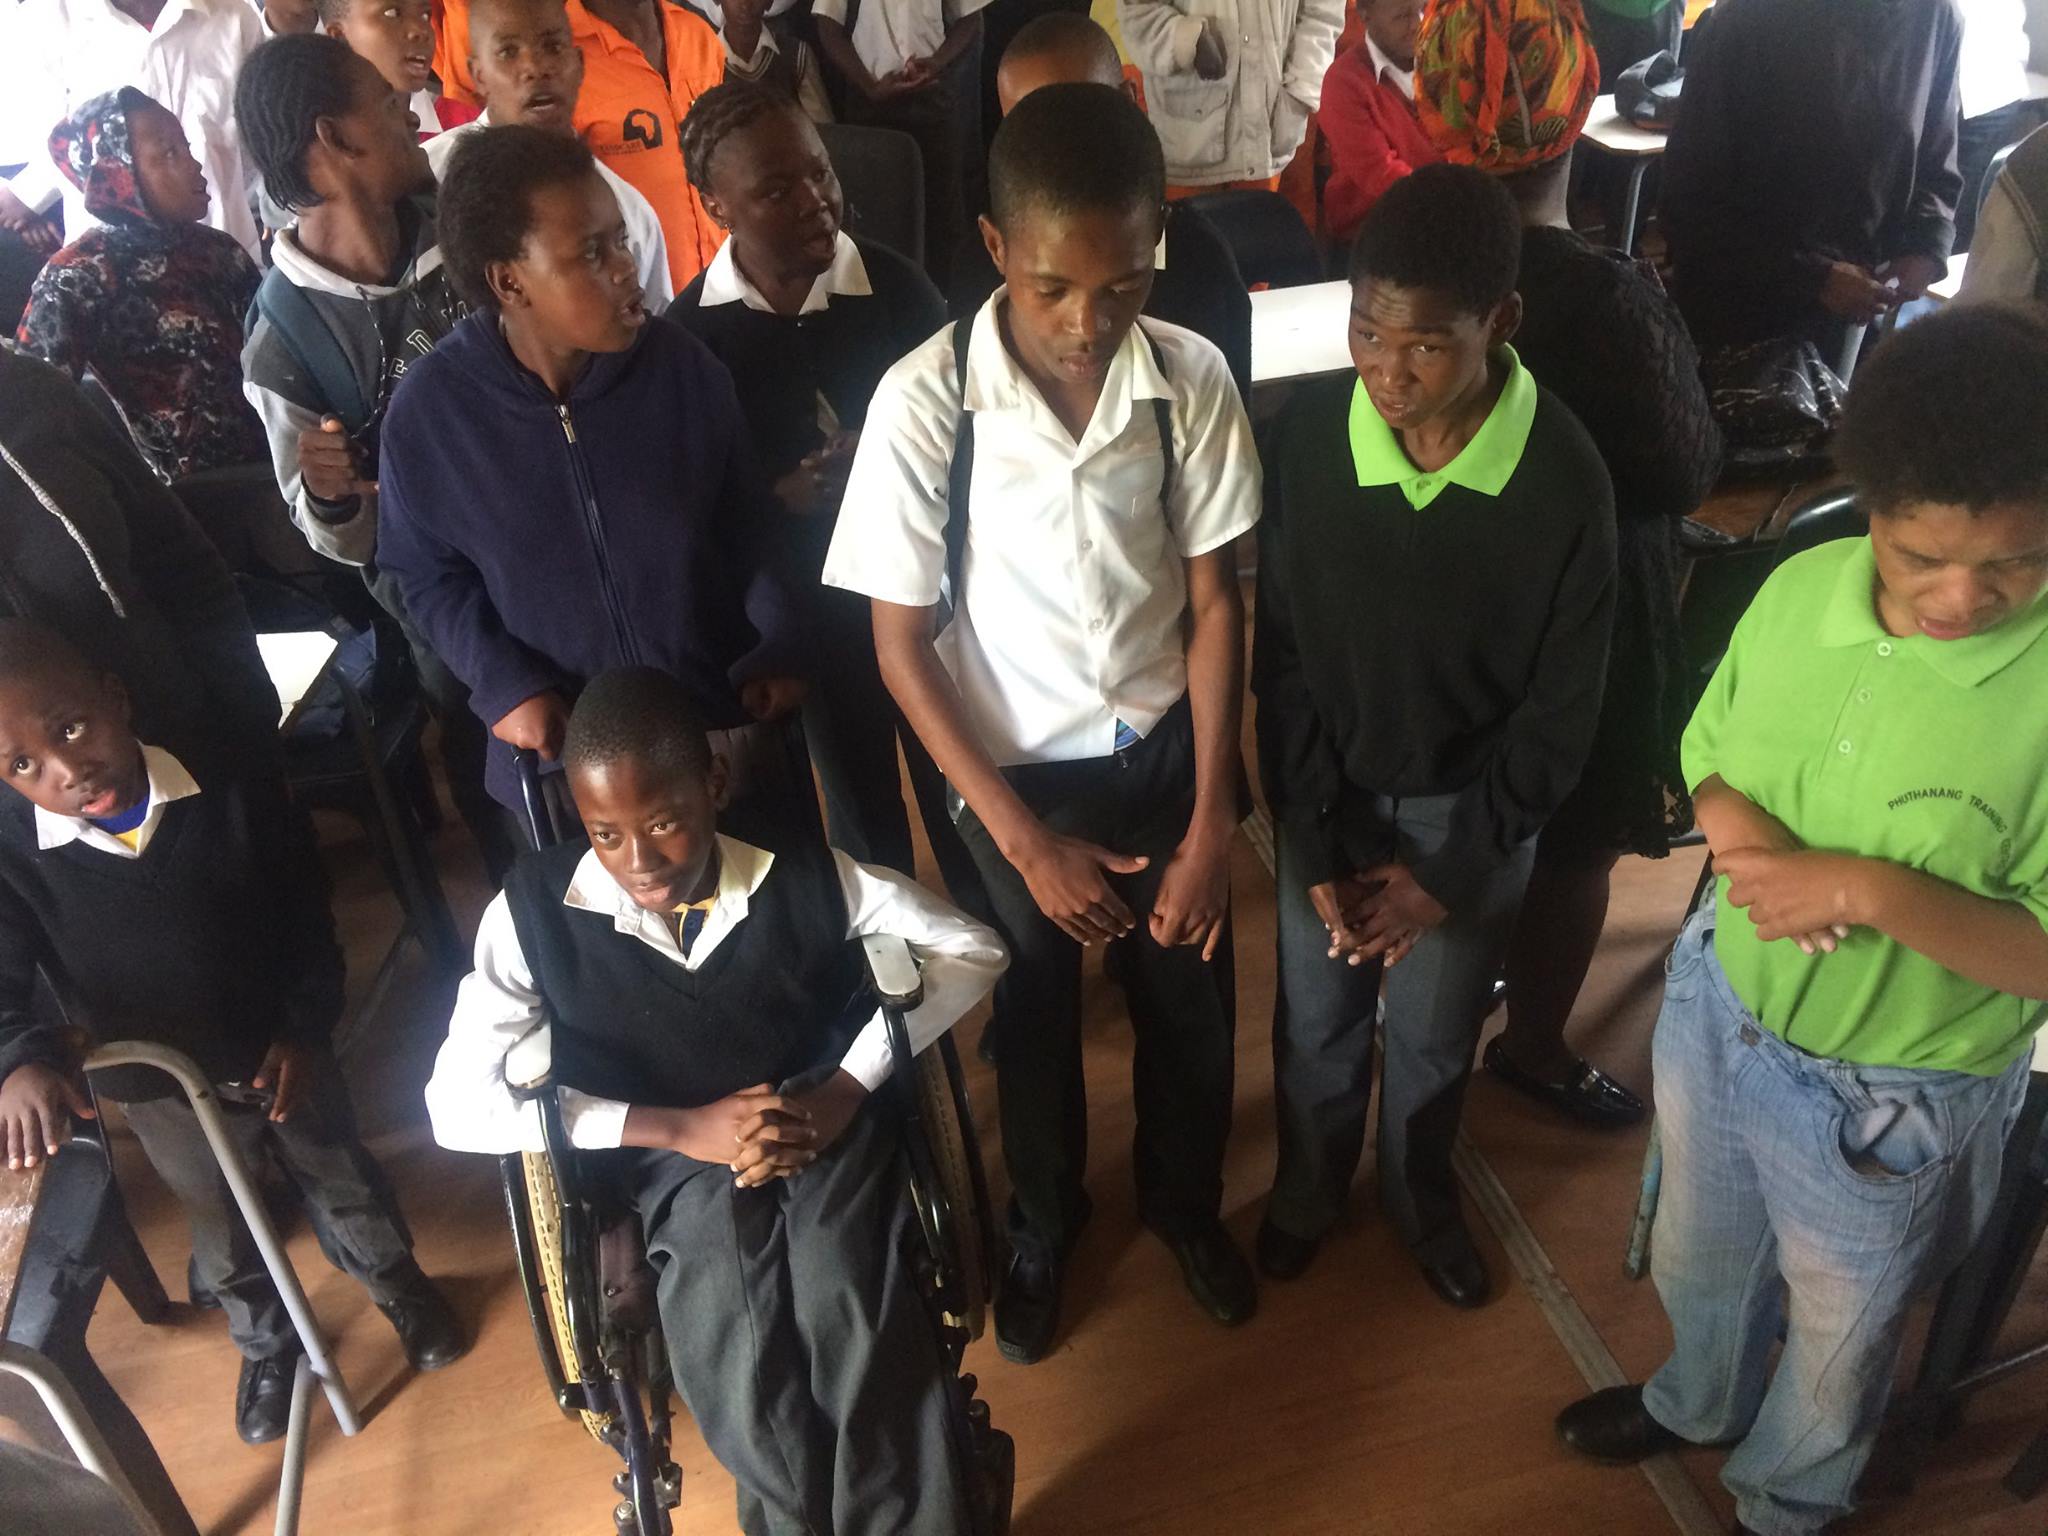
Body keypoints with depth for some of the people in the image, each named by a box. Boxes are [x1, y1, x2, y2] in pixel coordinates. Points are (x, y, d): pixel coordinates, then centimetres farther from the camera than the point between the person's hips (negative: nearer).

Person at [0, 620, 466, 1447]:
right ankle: (266, 1344, 54)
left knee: (346, 1184, 22)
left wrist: (307, 1030, -14)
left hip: (278, 1053, -1)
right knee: (223, 1232, 25)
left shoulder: (236, 797, -23)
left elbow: (307, 920, -10)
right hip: (159, 1088, 1)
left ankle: (402, 1289, 51)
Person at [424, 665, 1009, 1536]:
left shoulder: (807, 878, -5)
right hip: (682, 1180, 0)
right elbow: (457, 1104, -8)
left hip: (833, 1149, 0)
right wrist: (680, 1127, -15)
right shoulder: (536, 914, -6)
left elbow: (970, 949, 1)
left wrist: (844, 1090, -12)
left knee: (872, 1374, -29)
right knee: (754, 1408, -30)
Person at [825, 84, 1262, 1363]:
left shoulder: (1192, 378, -15)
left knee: (1192, 1005, 18)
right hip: (1014, 772, -2)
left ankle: (1187, 1204, 49)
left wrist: (1214, 814, -9)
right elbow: (901, 644, -14)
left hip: (1163, 751, 2)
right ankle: (1045, 1227, 48)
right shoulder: (924, 402, -22)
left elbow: (1215, 598, -6)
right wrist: (1024, 838, -14)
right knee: (1035, 1018, 19)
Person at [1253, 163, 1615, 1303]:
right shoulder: (1312, 433, -18)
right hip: (1327, 795, 1)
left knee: (1433, 1039, 20)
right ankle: (1311, 1186, 51)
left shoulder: (1565, 477, -21)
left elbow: (1560, 709, -12)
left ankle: (1423, 1194, 51)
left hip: (1474, 809, -1)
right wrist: (1316, 843, -11)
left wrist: (1452, 872, -12)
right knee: (1317, 1022, 21)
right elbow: (1282, 652, -9)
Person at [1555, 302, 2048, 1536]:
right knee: (1700, 1255, 30)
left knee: (1837, 1335, 24)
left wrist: (1875, 889, -34)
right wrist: (1744, 832, -20)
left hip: (1891, 1101, -4)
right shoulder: (1799, 588, -14)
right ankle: (1698, 1400, 63)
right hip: (1721, 1010, 4)